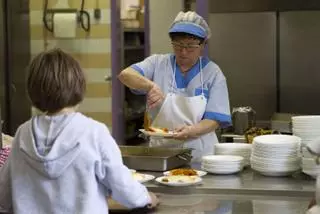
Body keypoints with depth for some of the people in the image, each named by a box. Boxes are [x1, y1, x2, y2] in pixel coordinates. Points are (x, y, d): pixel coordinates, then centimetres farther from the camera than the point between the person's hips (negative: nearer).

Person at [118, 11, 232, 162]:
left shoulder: (213, 73, 3)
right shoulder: (158, 63, 5)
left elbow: (214, 120, -2)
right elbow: (125, 74, -9)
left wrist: (191, 131, -22)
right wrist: (151, 85, -27)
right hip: (160, 153, 1)